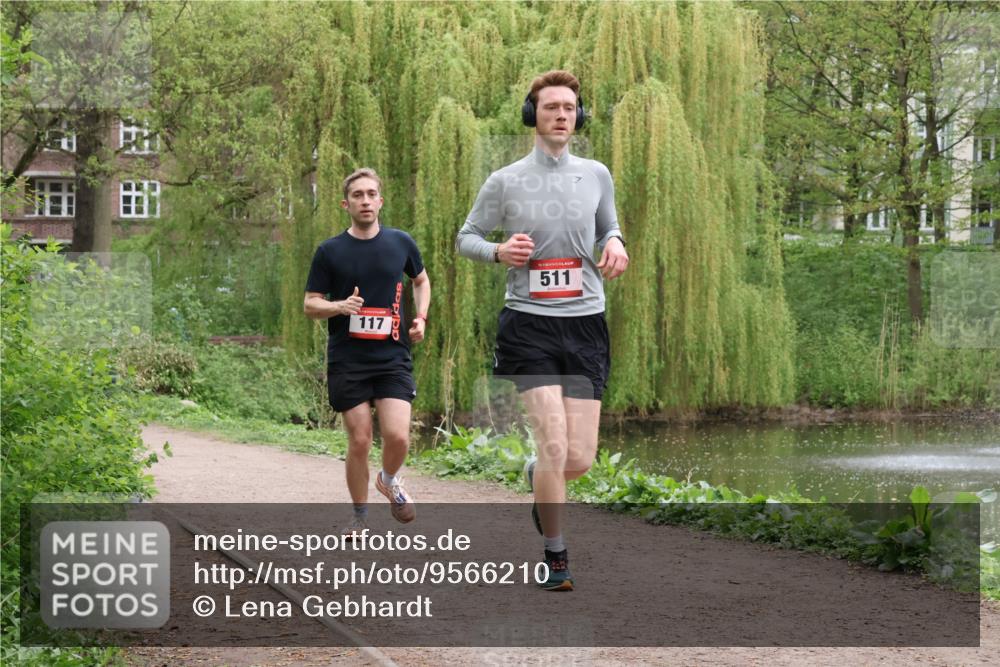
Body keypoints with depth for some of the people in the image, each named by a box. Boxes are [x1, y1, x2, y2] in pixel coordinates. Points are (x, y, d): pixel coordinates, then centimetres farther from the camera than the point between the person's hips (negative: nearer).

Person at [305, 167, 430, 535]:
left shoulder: (401, 243, 6)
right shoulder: (330, 251, 0)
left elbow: (421, 280, 25)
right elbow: (310, 305, 4)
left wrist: (421, 317, 8)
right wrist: (340, 306, -16)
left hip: (393, 357, 1)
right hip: (347, 362, -1)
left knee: (397, 436, -12)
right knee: (359, 441, -2)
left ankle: (390, 481, 21)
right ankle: (360, 515, 17)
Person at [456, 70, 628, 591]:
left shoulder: (596, 175, 8)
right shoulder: (504, 182, 0)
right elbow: (466, 238, 10)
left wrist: (614, 245, 0)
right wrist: (498, 251, -11)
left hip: (585, 324, 3)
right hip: (529, 324, -3)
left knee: (579, 460, -2)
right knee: (554, 446, -14)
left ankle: (536, 476, 36)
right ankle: (555, 557, 4)